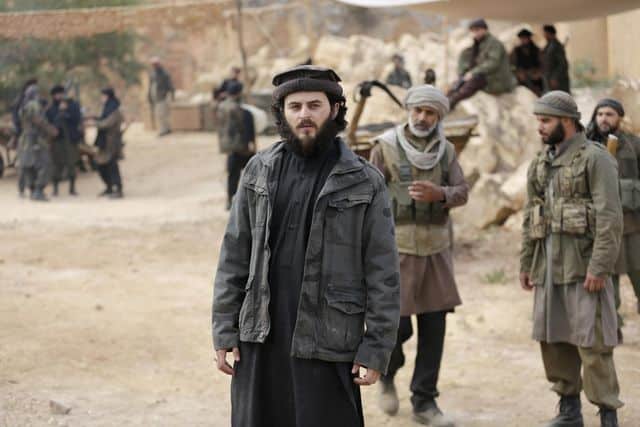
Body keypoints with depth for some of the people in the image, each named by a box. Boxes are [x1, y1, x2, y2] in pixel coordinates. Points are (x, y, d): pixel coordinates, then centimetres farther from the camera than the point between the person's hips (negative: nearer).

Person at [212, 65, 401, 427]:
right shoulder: (259, 171, 6)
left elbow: (383, 272, -4)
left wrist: (376, 349, -8)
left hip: (327, 345, -3)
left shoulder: (365, 183, -3)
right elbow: (234, 255, 8)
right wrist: (224, 330, 3)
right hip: (259, 342, 3)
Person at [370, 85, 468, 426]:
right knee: (398, 325, -6)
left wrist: (438, 193, -23)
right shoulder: (386, 148, -7)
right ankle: (386, 373, 26)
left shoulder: (446, 150, 6)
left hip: (436, 249, 4)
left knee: (434, 328, 3)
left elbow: (462, 193, -1)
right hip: (397, 249, -4)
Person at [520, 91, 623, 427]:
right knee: (552, 338, 10)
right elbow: (530, 218, 19)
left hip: (583, 265, -7)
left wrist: (599, 268, -19)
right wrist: (525, 264, 15)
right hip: (548, 266, 7)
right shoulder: (540, 164, 14)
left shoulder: (595, 159, -8)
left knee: (591, 342, -6)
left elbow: (610, 218, -14)